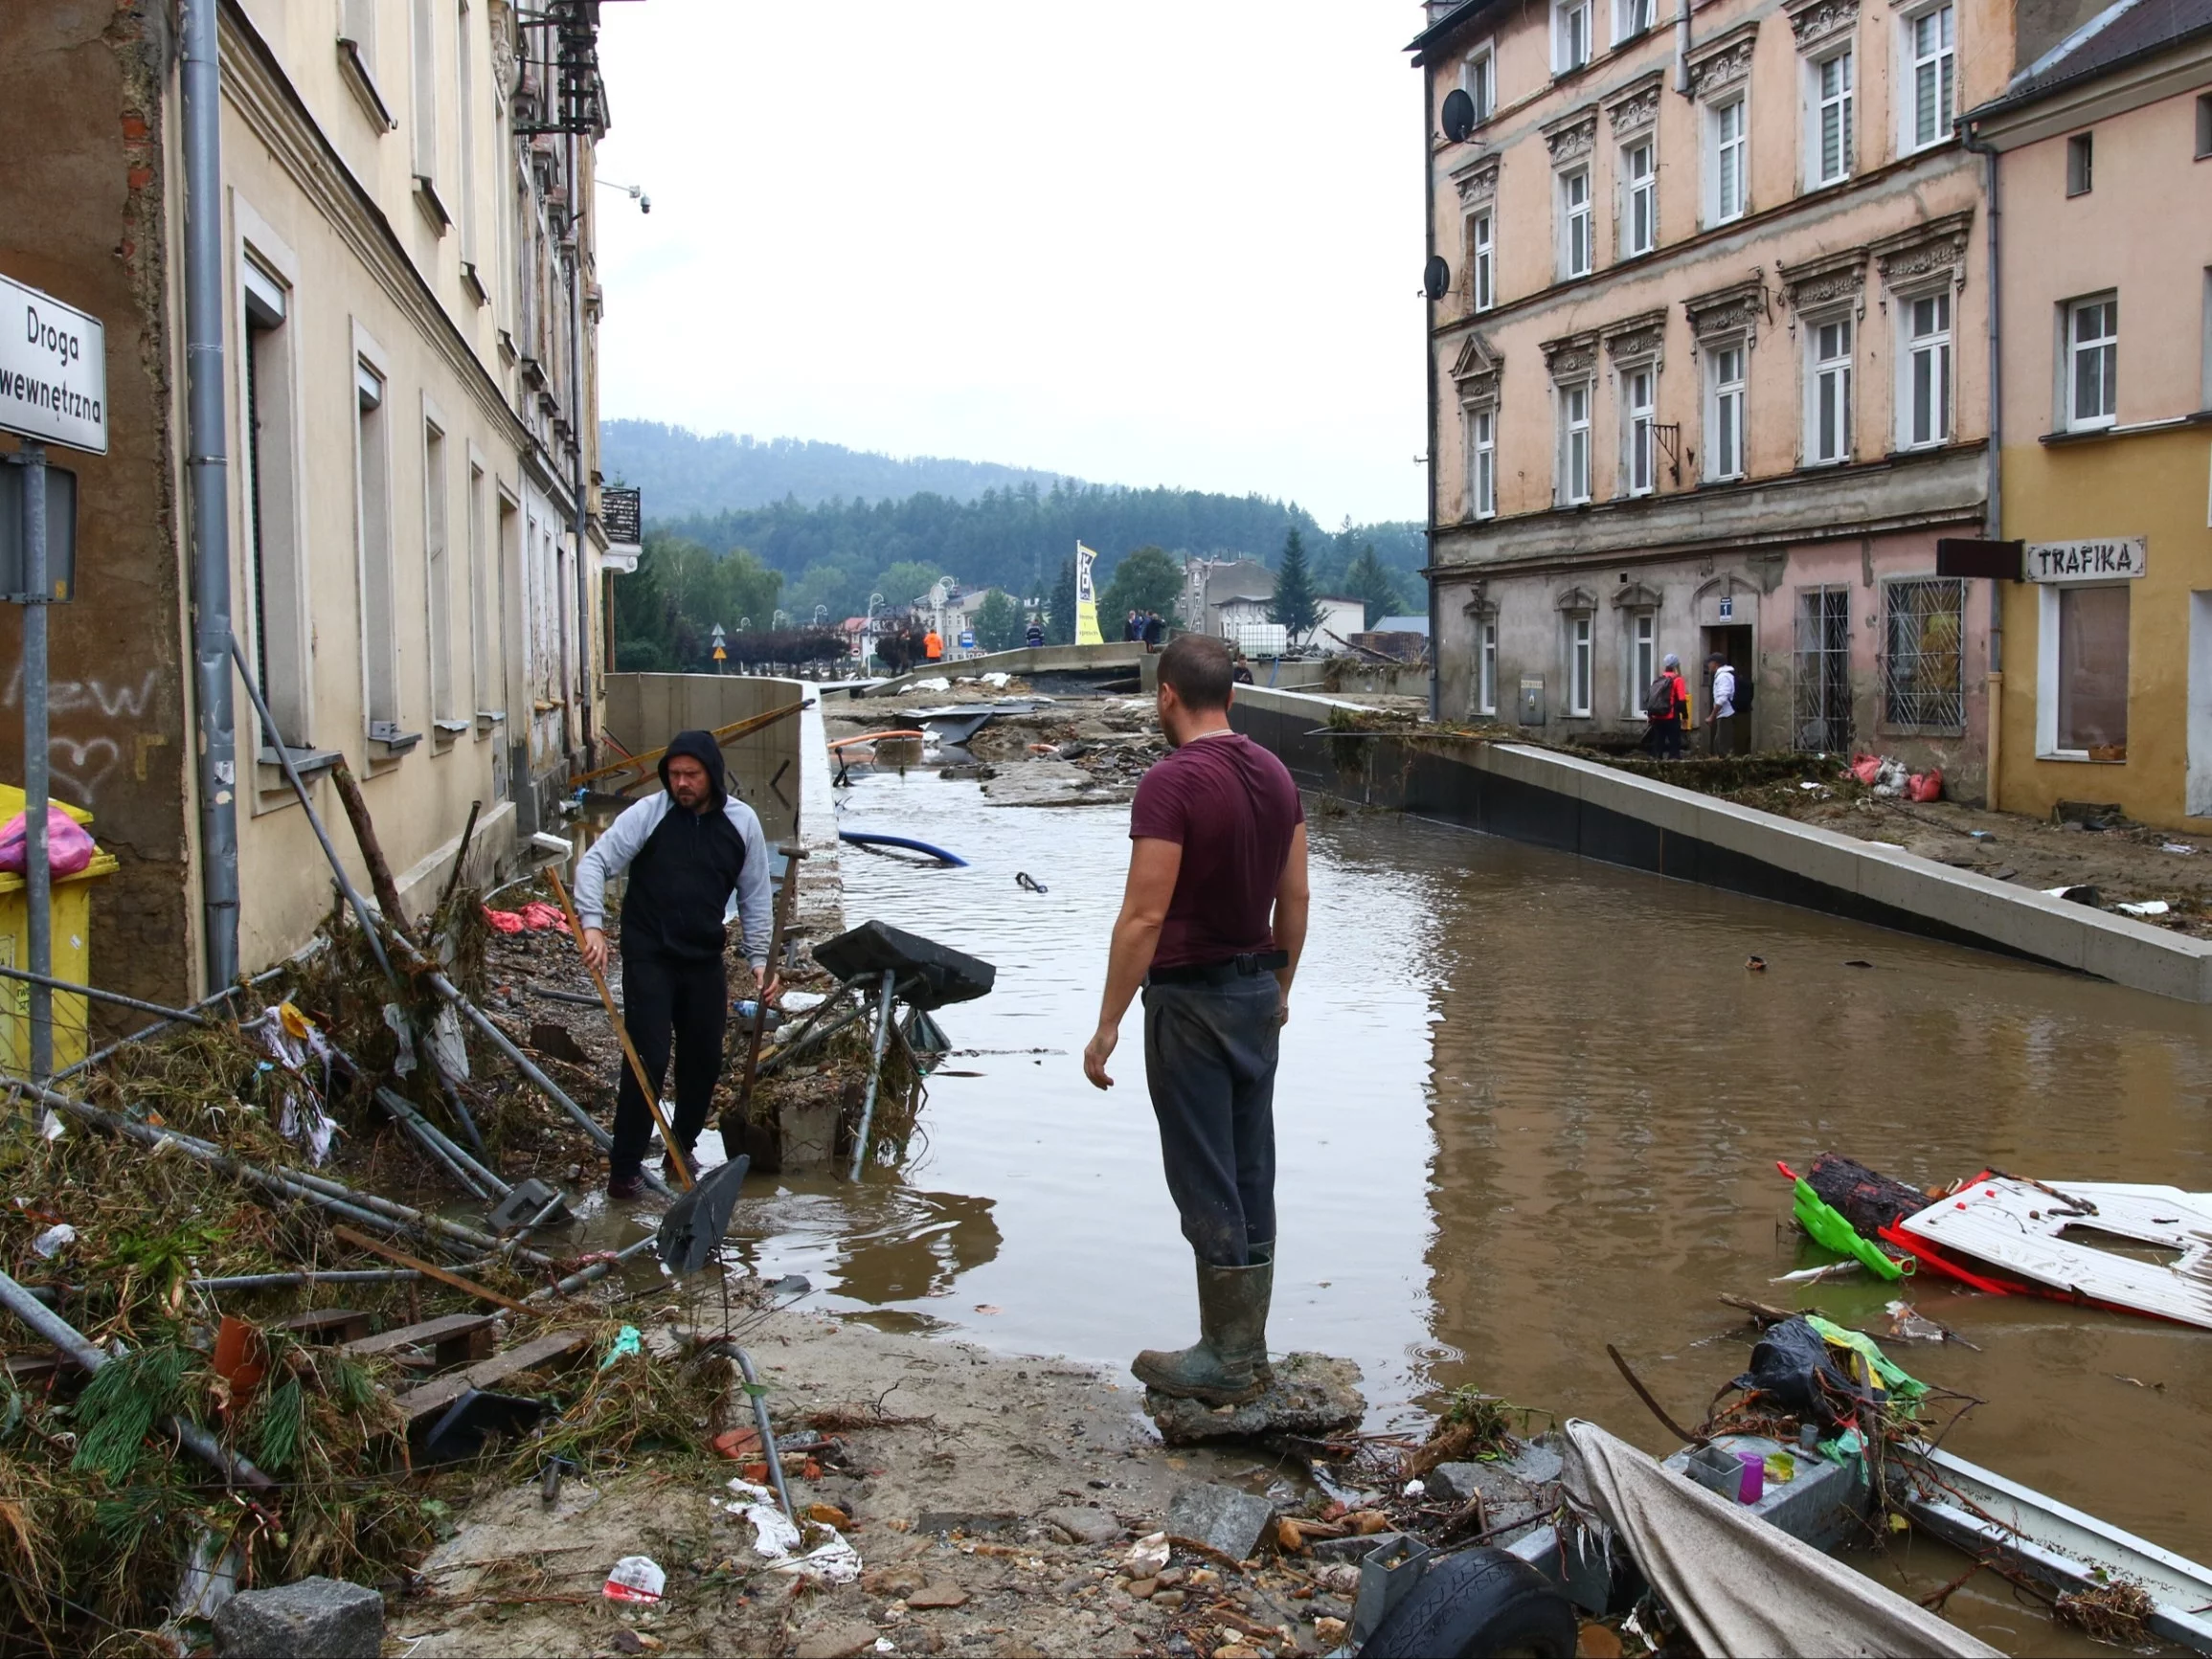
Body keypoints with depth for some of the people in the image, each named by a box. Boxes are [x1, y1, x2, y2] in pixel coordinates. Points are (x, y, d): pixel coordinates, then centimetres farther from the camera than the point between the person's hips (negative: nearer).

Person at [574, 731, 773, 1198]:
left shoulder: (742, 822, 0)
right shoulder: (647, 814, -10)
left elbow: (754, 897, 8)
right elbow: (595, 862, -13)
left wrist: (759, 959, 2)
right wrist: (593, 923, -28)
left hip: (705, 959, 4)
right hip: (648, 956, -4)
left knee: (704, 1060, 10)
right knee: (649, 1059, -10)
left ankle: (683, 1146, 33)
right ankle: (624, 1169, 0)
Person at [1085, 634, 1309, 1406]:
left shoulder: (1170, 783, -19)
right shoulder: (1275, 774, 5)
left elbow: (1144, 918, -21)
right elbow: (1294, 897, 11)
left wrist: (1107, 1025, -16)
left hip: (1191, 1000, -8)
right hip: (1257, 992, 8)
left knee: (1205, 1182, 0)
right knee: (1250, 1176, 13)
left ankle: (1225, 1363, 8)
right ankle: (1247, 1346, 21)